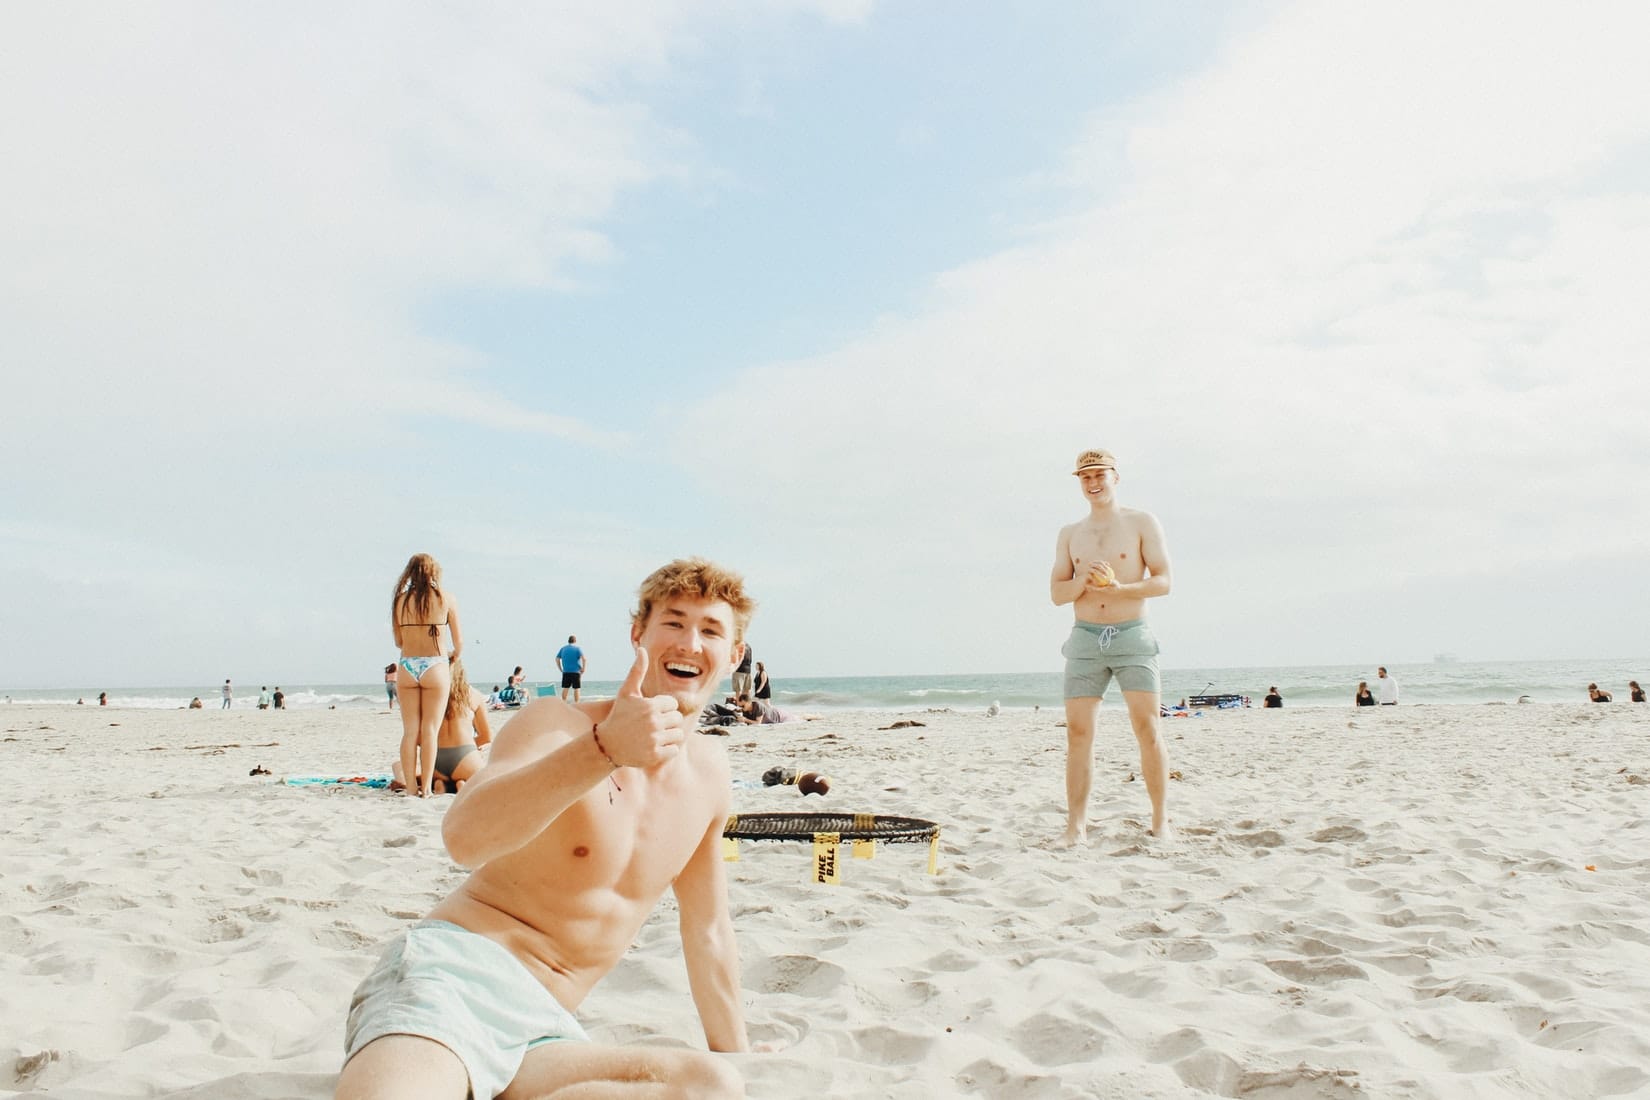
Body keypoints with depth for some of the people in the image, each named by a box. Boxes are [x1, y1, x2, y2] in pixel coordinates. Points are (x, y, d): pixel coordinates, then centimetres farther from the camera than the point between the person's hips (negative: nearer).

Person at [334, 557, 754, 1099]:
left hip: (543, 1030, 8)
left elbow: (707, 930, 23)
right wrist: (605, 748, -36)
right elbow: (465, 836, -25)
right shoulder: (558, 723, -5)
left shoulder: (710, 771, 12)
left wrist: (736, 1053, 27)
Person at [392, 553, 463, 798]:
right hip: (434, 667, -2)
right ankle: (425, 787, 1)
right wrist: (454, 656, 24)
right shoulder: (445, 599, -1)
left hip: (406, 667, 2)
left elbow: (398, 641, 9)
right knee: (429, 731, 2)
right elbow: (459, 642, 3)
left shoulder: (400, 600, 4)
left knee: (410, 731, 8)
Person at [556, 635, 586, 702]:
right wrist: (583, 669, -5)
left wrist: (560, 670, 12)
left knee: (565, 688, 5)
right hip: (576, 672, -3)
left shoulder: (563, 649, 10)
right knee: (576, 689, 1)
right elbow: (583, 659, -15)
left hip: (566, 672, 3)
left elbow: (557, 659, 9)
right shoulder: (577, 648, -2)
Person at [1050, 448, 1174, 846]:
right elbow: (1056, 593, 10)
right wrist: (1083, 582, -12)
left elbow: (1163, 581, -3)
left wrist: (1119, 588, -20)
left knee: (1148, 730, -6)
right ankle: (1075, 825, 1)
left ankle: (1160, 821, 4)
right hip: (1085, 638, 3)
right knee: (1078, 733, -3)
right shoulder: (1069, 534, 13)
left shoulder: (1142, 523, 4)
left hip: (1132, 636, -2)